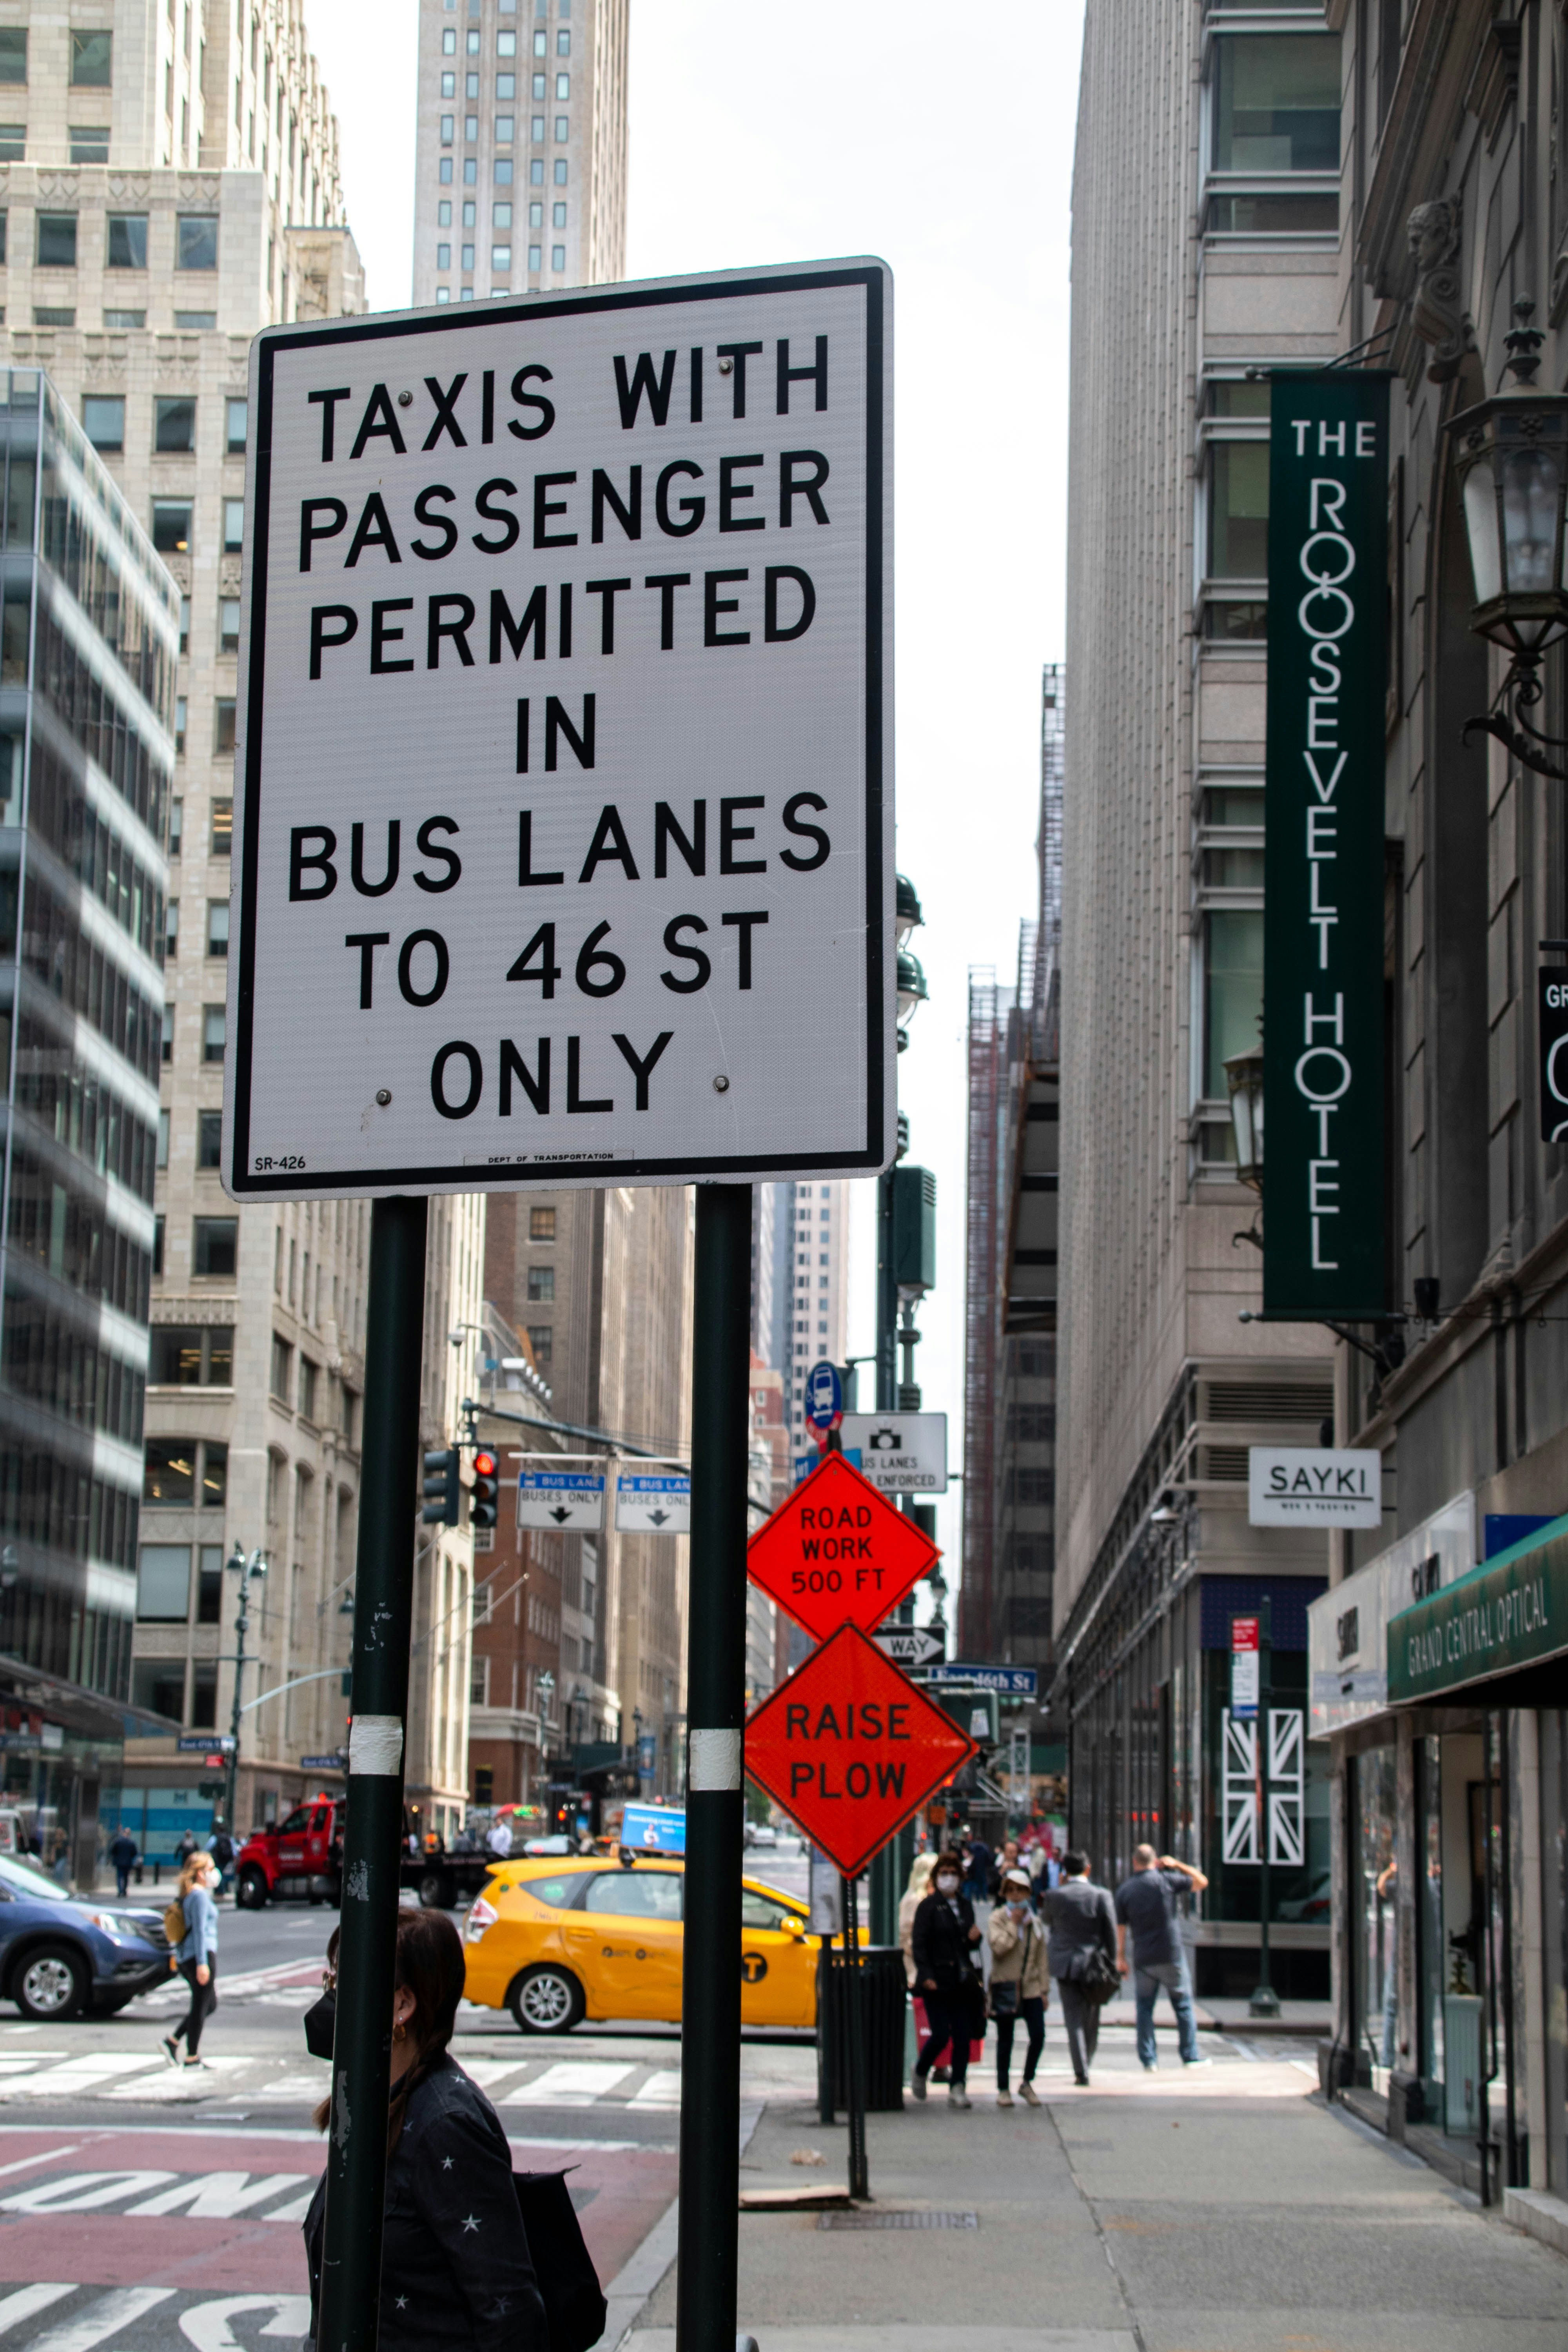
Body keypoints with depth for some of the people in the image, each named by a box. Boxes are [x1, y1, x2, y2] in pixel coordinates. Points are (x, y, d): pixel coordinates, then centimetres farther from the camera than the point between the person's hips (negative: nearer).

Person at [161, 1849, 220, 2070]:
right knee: (201, 2006, -1)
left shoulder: (189, 1895, 17)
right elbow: (200, 1931, -18)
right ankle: (192, 2057, 4)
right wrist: (202, 1963, -21)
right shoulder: (200, 1896, -13)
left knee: (210, 2004, 18)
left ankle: (173, 2041, 12)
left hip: (186, 1958, 10)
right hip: (201, 1954, -10)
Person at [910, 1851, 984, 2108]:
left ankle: (958, 2087, 7)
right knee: (941, 2035, -6)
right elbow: (919, 1943, -10)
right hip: (937, 1981, -5)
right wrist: (926, 1976, -20)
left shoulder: (965, 1905, 13)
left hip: (963, 1981, 5)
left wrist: (975, 1939, -1)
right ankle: (919, 2073, 20)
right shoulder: (928, 1906, -5)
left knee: (963, 2036, 1)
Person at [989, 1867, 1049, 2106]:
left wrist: (1044, 1989, 9)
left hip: (1031, 1987, 3)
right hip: (1005, 1985, -3)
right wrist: (1014, 1924, -13)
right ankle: (1003, 2089, 14)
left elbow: (1042, 1959, 13)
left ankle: (1027, 2083, 11)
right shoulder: (997, 1919, -1)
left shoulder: (1035, 1923, 10)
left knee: (1038, 2036, -7)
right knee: (1005, 2041, 3)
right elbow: (999, 1947, -19)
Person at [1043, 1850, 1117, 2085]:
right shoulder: (1101, 1896, -7)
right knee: (1091, 2019, 16)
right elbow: (1111, 1932, -3)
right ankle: (1086, 2064, 26)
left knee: (1074, 2020, 1)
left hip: (1066, 1966, -1)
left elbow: (1048, 1920, 13)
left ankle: (1081, 2072, -6)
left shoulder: (1055, 1896, -6)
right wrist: (1111, 1963, 8)